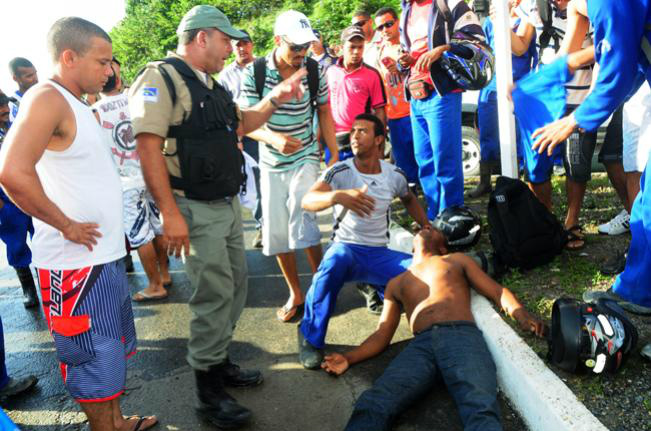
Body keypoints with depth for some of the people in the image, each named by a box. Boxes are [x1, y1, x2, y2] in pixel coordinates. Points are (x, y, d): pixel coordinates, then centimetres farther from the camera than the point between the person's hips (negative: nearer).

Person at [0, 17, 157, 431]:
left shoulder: (77, 104, 13)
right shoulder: (46, 99, -16)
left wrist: (112, 229, 12)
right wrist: (66, 225, -20)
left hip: (106, 254, 10)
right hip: (77, 262, -10)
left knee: (115, 346, 22)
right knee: (95, 357, 4)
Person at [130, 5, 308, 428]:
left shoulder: (212, 85, 16)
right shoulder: (161, 78, -13)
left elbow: (241, 123, 28)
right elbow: (148, 147, -21)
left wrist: (276, 97, 14)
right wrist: (170, 213, -25)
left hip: (228, 204, 10)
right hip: (195, 209, -9)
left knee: (236, 286, 15)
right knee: (214, 294, -5)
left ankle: (220, 360, 32)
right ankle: (209, 390, 11)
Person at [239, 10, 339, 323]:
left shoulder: (315, 70, -8)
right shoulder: (255, 74, -11)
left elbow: (324, 112, 3)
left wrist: (335, 155, 1)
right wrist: (275, 138, -31)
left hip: (305, 159, -1)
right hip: (271, 163, 2)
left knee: (303, 222, -18)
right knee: (276, 232, 6)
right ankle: (295, 293, 23)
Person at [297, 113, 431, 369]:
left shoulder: (394, 175, 1)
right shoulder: (340, 172, -11)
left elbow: (409, 199, 25)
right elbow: (307, 201, -28)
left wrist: (427, 226, 13)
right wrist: (337, 196, -48)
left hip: (379, 254, 4)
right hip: (347, 248, -3)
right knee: (336, 261, -39)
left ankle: (378, 288, 13)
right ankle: (310, 337, -19)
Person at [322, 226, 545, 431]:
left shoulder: (457, 260, 30)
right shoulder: (396, 284, 33)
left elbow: (497, 291, 22)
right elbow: (382, 335, 25)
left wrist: (521, 315, -1)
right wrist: (349, 358, 7)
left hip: (462, 336, -1)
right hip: (420, 345, 2)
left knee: (481, 410, -34)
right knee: (372, 405, -28)